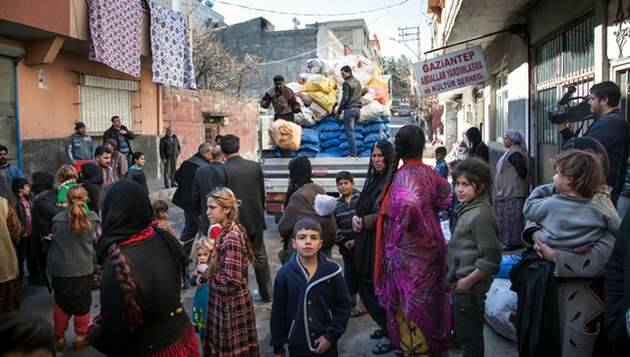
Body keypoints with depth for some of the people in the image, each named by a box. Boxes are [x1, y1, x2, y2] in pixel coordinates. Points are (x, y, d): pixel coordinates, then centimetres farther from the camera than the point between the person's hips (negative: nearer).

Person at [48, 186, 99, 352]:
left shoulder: (58, 218, -8)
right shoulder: (92, 218, -11)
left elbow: (51, 241, 4)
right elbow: (94, 240, 0)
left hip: (60, 269, 1)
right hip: (83, 269, -1)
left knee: (61, 304, 17)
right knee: (82, 304, 16)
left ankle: (59, 338, 28)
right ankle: (81, 336, 26)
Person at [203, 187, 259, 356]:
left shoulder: (232, 238, -24)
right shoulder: (226, 232, 4)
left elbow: (231, 281, -27)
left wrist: (207, 272, -14)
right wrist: (208, 259, -4)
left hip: (231, 304, -9)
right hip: (224, 302, 9)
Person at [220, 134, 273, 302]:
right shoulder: (255, 166, -5)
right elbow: (262, 193, 3)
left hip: (235, 221, -3)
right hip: (256, 219, 4)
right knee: (260, 256, 18)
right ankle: (266, 293, 28)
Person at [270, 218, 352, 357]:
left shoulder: (332, 270, -10)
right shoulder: (285, 273, -10)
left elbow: (344, 304, -4)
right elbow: (278, 312, -3)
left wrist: (331, 335, -10)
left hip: (326, 343, 0)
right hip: (297, 345, 0)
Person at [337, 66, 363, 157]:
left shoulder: (346, 83, -12)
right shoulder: (358, 82, 14)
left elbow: (344, 99, -15)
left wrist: (339, 111, -9)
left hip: (349, 109, -8)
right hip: (357, 108, 8)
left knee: (349, 132, -4)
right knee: (351, 130, 17)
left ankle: (353, 154, -6)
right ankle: (352, 150, 18)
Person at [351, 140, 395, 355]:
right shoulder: (373, 180, 14)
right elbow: (362, 207, 18)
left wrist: (363, 222, -8)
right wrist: (356, 218, -2)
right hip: (366, 241, 9)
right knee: (366, 286, 15)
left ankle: (391, 334, 16)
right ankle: (385, 326, 33)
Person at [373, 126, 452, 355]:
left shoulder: (403, 175, -19)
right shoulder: (430, 173, 0)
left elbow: (409, 203, -37)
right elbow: (447, 199, 6)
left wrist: (402, 228, -21)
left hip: (409, 249, -6)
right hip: (431, 243, 7)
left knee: (411, 297, 8)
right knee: (428, 293, 20)